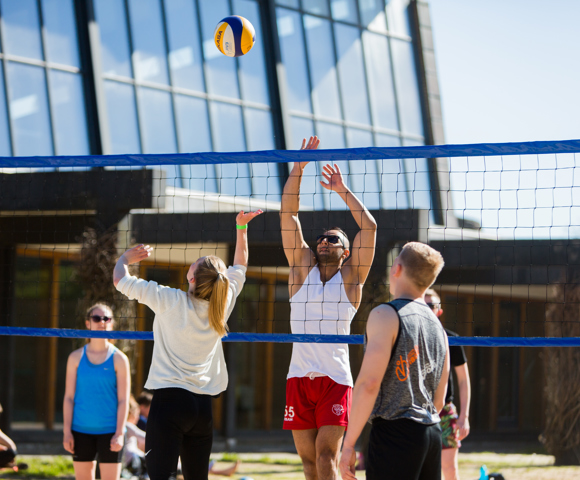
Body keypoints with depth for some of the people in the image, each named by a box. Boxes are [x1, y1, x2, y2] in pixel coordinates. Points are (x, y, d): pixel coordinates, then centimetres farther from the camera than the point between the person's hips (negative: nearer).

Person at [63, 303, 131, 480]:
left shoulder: (119, 359, 1)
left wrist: (119, 433, -8)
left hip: (109, 432, -2)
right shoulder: (76, 357, 6)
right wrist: (67, 432, 0)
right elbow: (69, 397, 6)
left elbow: (123, 400, -1)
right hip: (81, 431, 2)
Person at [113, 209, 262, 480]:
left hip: (169, 398, -5)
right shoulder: (223, 304, 2)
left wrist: (126, 258, 22)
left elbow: (120, 279, 1)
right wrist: (242, 227, 30)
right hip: (203, 405, 5)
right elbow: (240, 267, 23)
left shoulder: (169, 301, -10)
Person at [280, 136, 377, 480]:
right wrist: (298, 167, 2)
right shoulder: (303, 267, 14)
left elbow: (370, 227, -2)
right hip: (299, 376, 4)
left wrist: (343, 191, 2)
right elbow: (289, 215, 9)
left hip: (335, 378, -4)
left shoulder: (350, 276, 7)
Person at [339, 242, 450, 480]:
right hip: (432, 435, 8)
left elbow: (369, 383, -16)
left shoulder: (386, 315, -8)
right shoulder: (437, 327, 16)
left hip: (394, 432, -8)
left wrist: (349, 444, -14)